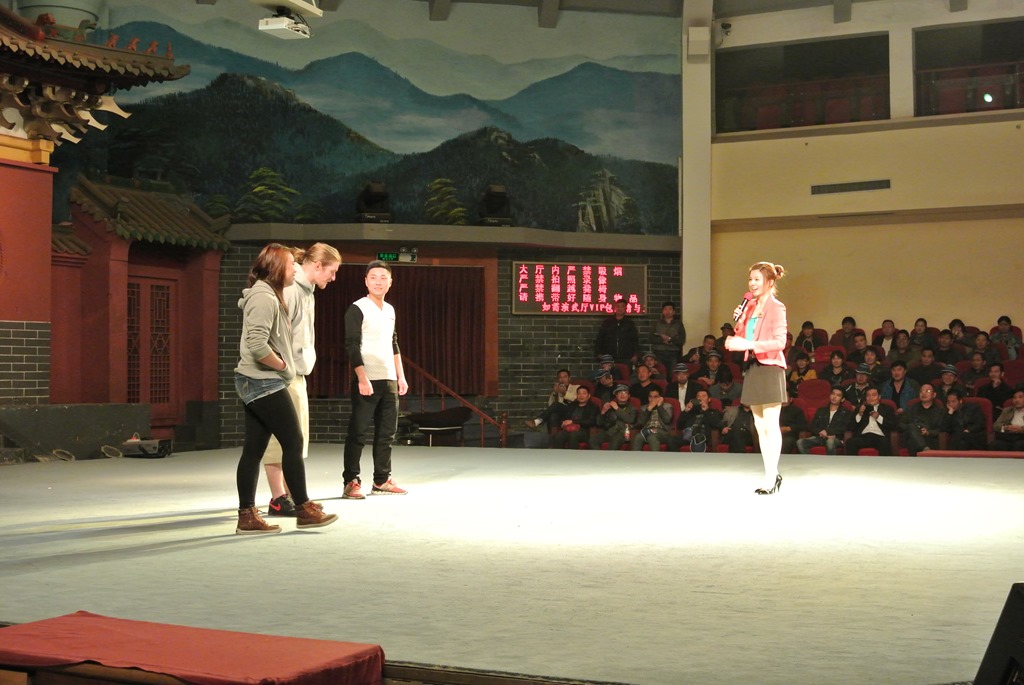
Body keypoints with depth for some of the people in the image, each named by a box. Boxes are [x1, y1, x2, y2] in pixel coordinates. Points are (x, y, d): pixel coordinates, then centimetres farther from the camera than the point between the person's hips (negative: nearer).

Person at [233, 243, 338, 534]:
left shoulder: (268, 295, 17)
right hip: (264, 382, -10)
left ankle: (247, 516, 9)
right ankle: (304, 510, 4)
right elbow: (258, 345, -26)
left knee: (254, 449, 8)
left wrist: (284, 366, 11)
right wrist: (283, 366, -13)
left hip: (258, 383, 10)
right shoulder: (263, 297, -16)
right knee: (293, 442, -3)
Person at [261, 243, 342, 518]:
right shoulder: (289, 289, -15)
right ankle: (278, 499, 1)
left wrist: (302, 368, 14)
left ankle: (291, 494, 20)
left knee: (297, 436, 13)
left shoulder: (307, 291, 14)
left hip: (297, 374, 10)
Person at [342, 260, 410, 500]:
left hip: (389, 380, 7)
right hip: (367, 381, -7)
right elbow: (352, 346, -12)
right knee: (358, 433, -4)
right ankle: (351, 482, 0)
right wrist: (362, 379, -18)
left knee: (387, 432, 10)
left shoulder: (390, 310, 15)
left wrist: (401, 376, 17)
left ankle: (382, 480, 18)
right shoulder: (357, 309, -6)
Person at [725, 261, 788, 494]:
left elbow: (780, 342, -17)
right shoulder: (751, 307, 14)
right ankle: (771, 474, 17)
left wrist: (748, 344, -23)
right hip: (753, 367, 8)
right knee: (760, 426, 10)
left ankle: (771, 477, -1)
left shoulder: (776, 308, -8)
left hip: (770, 368, -8)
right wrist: (739, 322, 1)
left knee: (771, 425, -5)